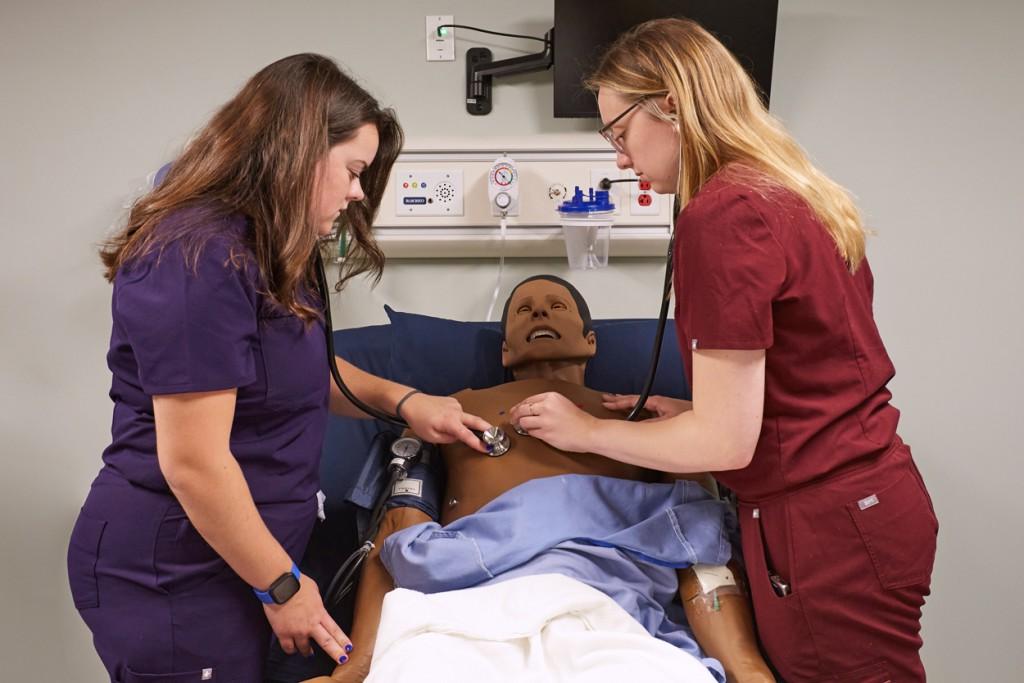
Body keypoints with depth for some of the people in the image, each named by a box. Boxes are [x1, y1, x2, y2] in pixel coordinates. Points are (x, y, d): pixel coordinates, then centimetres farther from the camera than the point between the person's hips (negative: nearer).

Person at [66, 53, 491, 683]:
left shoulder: (262, 251, 7)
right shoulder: (197, 260, -24)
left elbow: (297, 368, 21)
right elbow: (193, 464, -25)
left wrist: (401, 399, 7)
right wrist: (280, 584, -15)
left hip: (234, 561, 9)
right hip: (171, 580, -9)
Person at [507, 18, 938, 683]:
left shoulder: (723, 212, -19)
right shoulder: (796, 193, 8)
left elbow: (727, 442, -19)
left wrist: (588, 430, -5)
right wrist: (693, 410, 14)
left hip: (824, 528, -9)